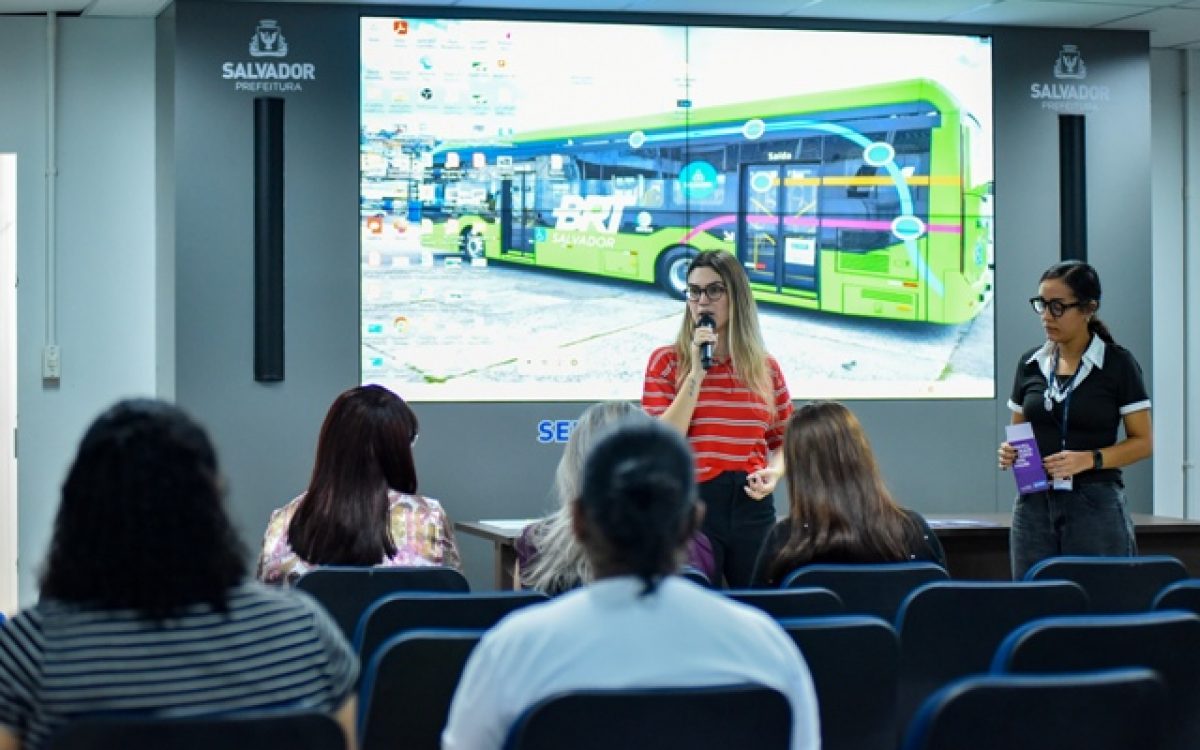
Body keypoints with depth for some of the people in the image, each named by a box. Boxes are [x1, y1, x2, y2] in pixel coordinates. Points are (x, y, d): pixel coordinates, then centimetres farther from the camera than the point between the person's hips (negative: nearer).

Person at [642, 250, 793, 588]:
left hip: (753, 508, 3)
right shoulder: (667, 360, -1)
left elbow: (784, 440, 16)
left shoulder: (766, 367, 7)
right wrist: (696, 373, -14)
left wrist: (773, 472, -6)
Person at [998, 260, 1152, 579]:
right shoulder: (1030, 363, 10)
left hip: (1095, 505, -4)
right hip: (1034, 504, 4)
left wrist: (1090, 459, -17)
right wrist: (1010, 452, -3)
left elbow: (1142, 442, -2)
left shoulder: (1117, 364, -2)